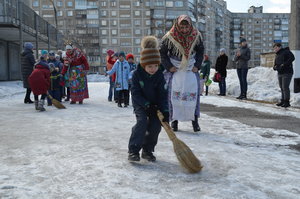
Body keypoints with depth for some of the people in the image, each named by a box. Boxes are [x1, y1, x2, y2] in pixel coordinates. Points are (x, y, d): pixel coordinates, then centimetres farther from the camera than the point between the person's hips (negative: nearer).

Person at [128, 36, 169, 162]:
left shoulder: (159, 75, -12)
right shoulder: (137, 74, -18)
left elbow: (163, 95, -13)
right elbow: (135, 93, -17)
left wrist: (165, 111, -24)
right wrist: (146, 104, -29)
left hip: (154, 104, 3)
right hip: (140, 104, -3)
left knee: (156, 125, -10)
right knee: (142, 121, -24)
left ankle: (147, 150, 8)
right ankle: (133, 150, -16)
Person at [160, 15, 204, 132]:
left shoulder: (196, 36, -7)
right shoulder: (169, 37, -14)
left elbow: (201, 51, 8)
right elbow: (162, 52, -2)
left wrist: (197, 66, -2)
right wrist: (169, 66, -9)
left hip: (191, 69, 2)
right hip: (175, 69, -1)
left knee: (193, 93, -8)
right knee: (173, 93, -6)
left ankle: (194, 119, 1)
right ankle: (174, 120, 4)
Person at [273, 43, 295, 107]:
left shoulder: (286, 52, -3)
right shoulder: (277, 56, 20)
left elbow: (292, 58, -17)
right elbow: (275, 64, 21)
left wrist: (284, 64, -21)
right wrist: (275, 67, -3)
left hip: (287, 73, -8)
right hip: (280, 73, 8)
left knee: (285, 87, -11)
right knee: (282, 88, 8)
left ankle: (287, 102, -7)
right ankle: (283, 101, 13)